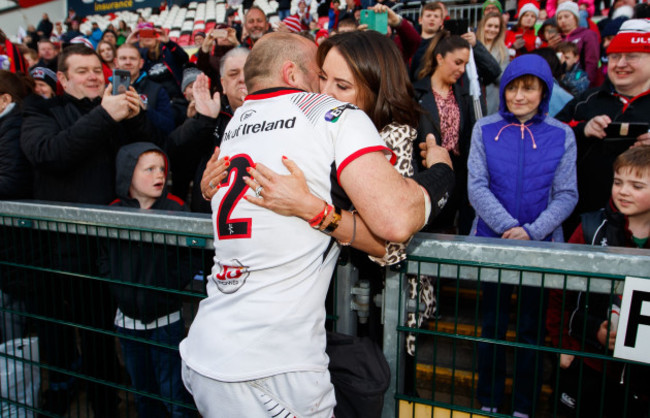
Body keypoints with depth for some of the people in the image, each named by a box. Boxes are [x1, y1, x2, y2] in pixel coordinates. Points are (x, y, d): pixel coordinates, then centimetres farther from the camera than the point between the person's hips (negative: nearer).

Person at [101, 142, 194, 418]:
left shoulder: (175, 209, -10)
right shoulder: (114, 212, -1)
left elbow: (188, 260, -12)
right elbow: (104, 258, 6)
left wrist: (167, 289, -18)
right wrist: (117, 287, -7)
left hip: (166, 320, -3)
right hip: (128, 319, 4)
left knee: (174, 396, 3)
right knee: (142, 392, 20)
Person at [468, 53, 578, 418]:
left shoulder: (562, 135, -1)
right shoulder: (485, 129, -2)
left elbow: (566, 194, -3)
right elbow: (477, 186, -7)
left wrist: (532, 231, -17)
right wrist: (508, 227, -18)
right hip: (492, 239, 0)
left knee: (532, 329, 11)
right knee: (492, 325, 11)